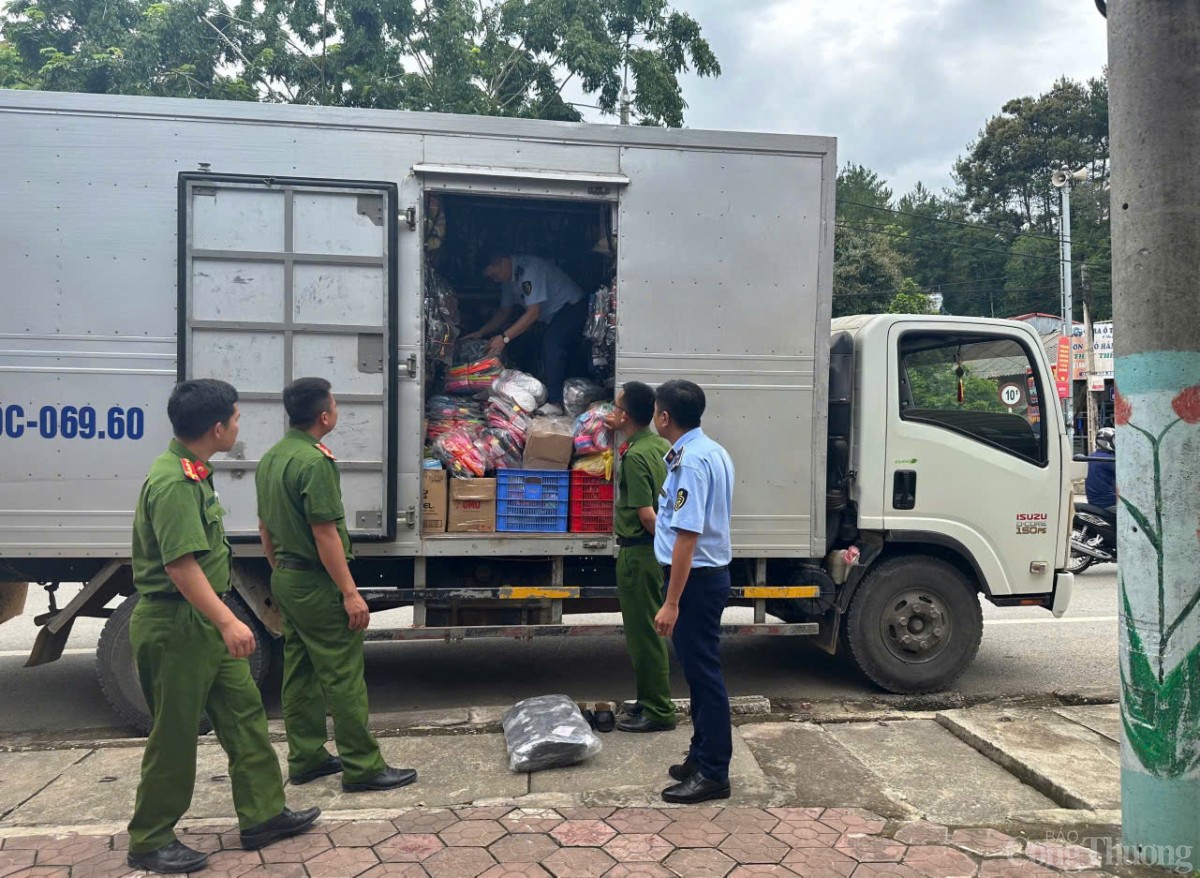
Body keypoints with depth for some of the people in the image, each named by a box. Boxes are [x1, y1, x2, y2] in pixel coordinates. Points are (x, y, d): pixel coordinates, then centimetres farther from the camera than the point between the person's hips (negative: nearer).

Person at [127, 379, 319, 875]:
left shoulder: (192, 473, 10)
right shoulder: (174, 482, -23)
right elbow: (181, 564, -29)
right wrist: (227, 622, -32)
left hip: (204, 622, 10)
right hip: (175, 625, -10)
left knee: (244, 713, 13)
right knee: (174, 736, 4)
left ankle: (262, 816, 24)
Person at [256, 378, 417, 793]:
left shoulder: (270, 459, 9)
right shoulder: (315, 462, -20)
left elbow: (265, 528, 16)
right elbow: (325, 533, -23)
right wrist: (350, 592, -20)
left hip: (285, 577, 10)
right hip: (317, 583, -10)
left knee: (300, 673, 15)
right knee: (343, 676, -4)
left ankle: (305, 758, 24)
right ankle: (362, 767, 3)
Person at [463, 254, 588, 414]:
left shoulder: (528, 268, -26)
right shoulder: (508, 278, 4)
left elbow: (533, 313, -30)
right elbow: (504, 312, 14)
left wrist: (504, 338, -32)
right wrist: (480, 333, 2)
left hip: (572, 306, -10)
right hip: (552, 315, 10)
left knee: (552, 343, -28)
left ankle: (555, 402, -30)